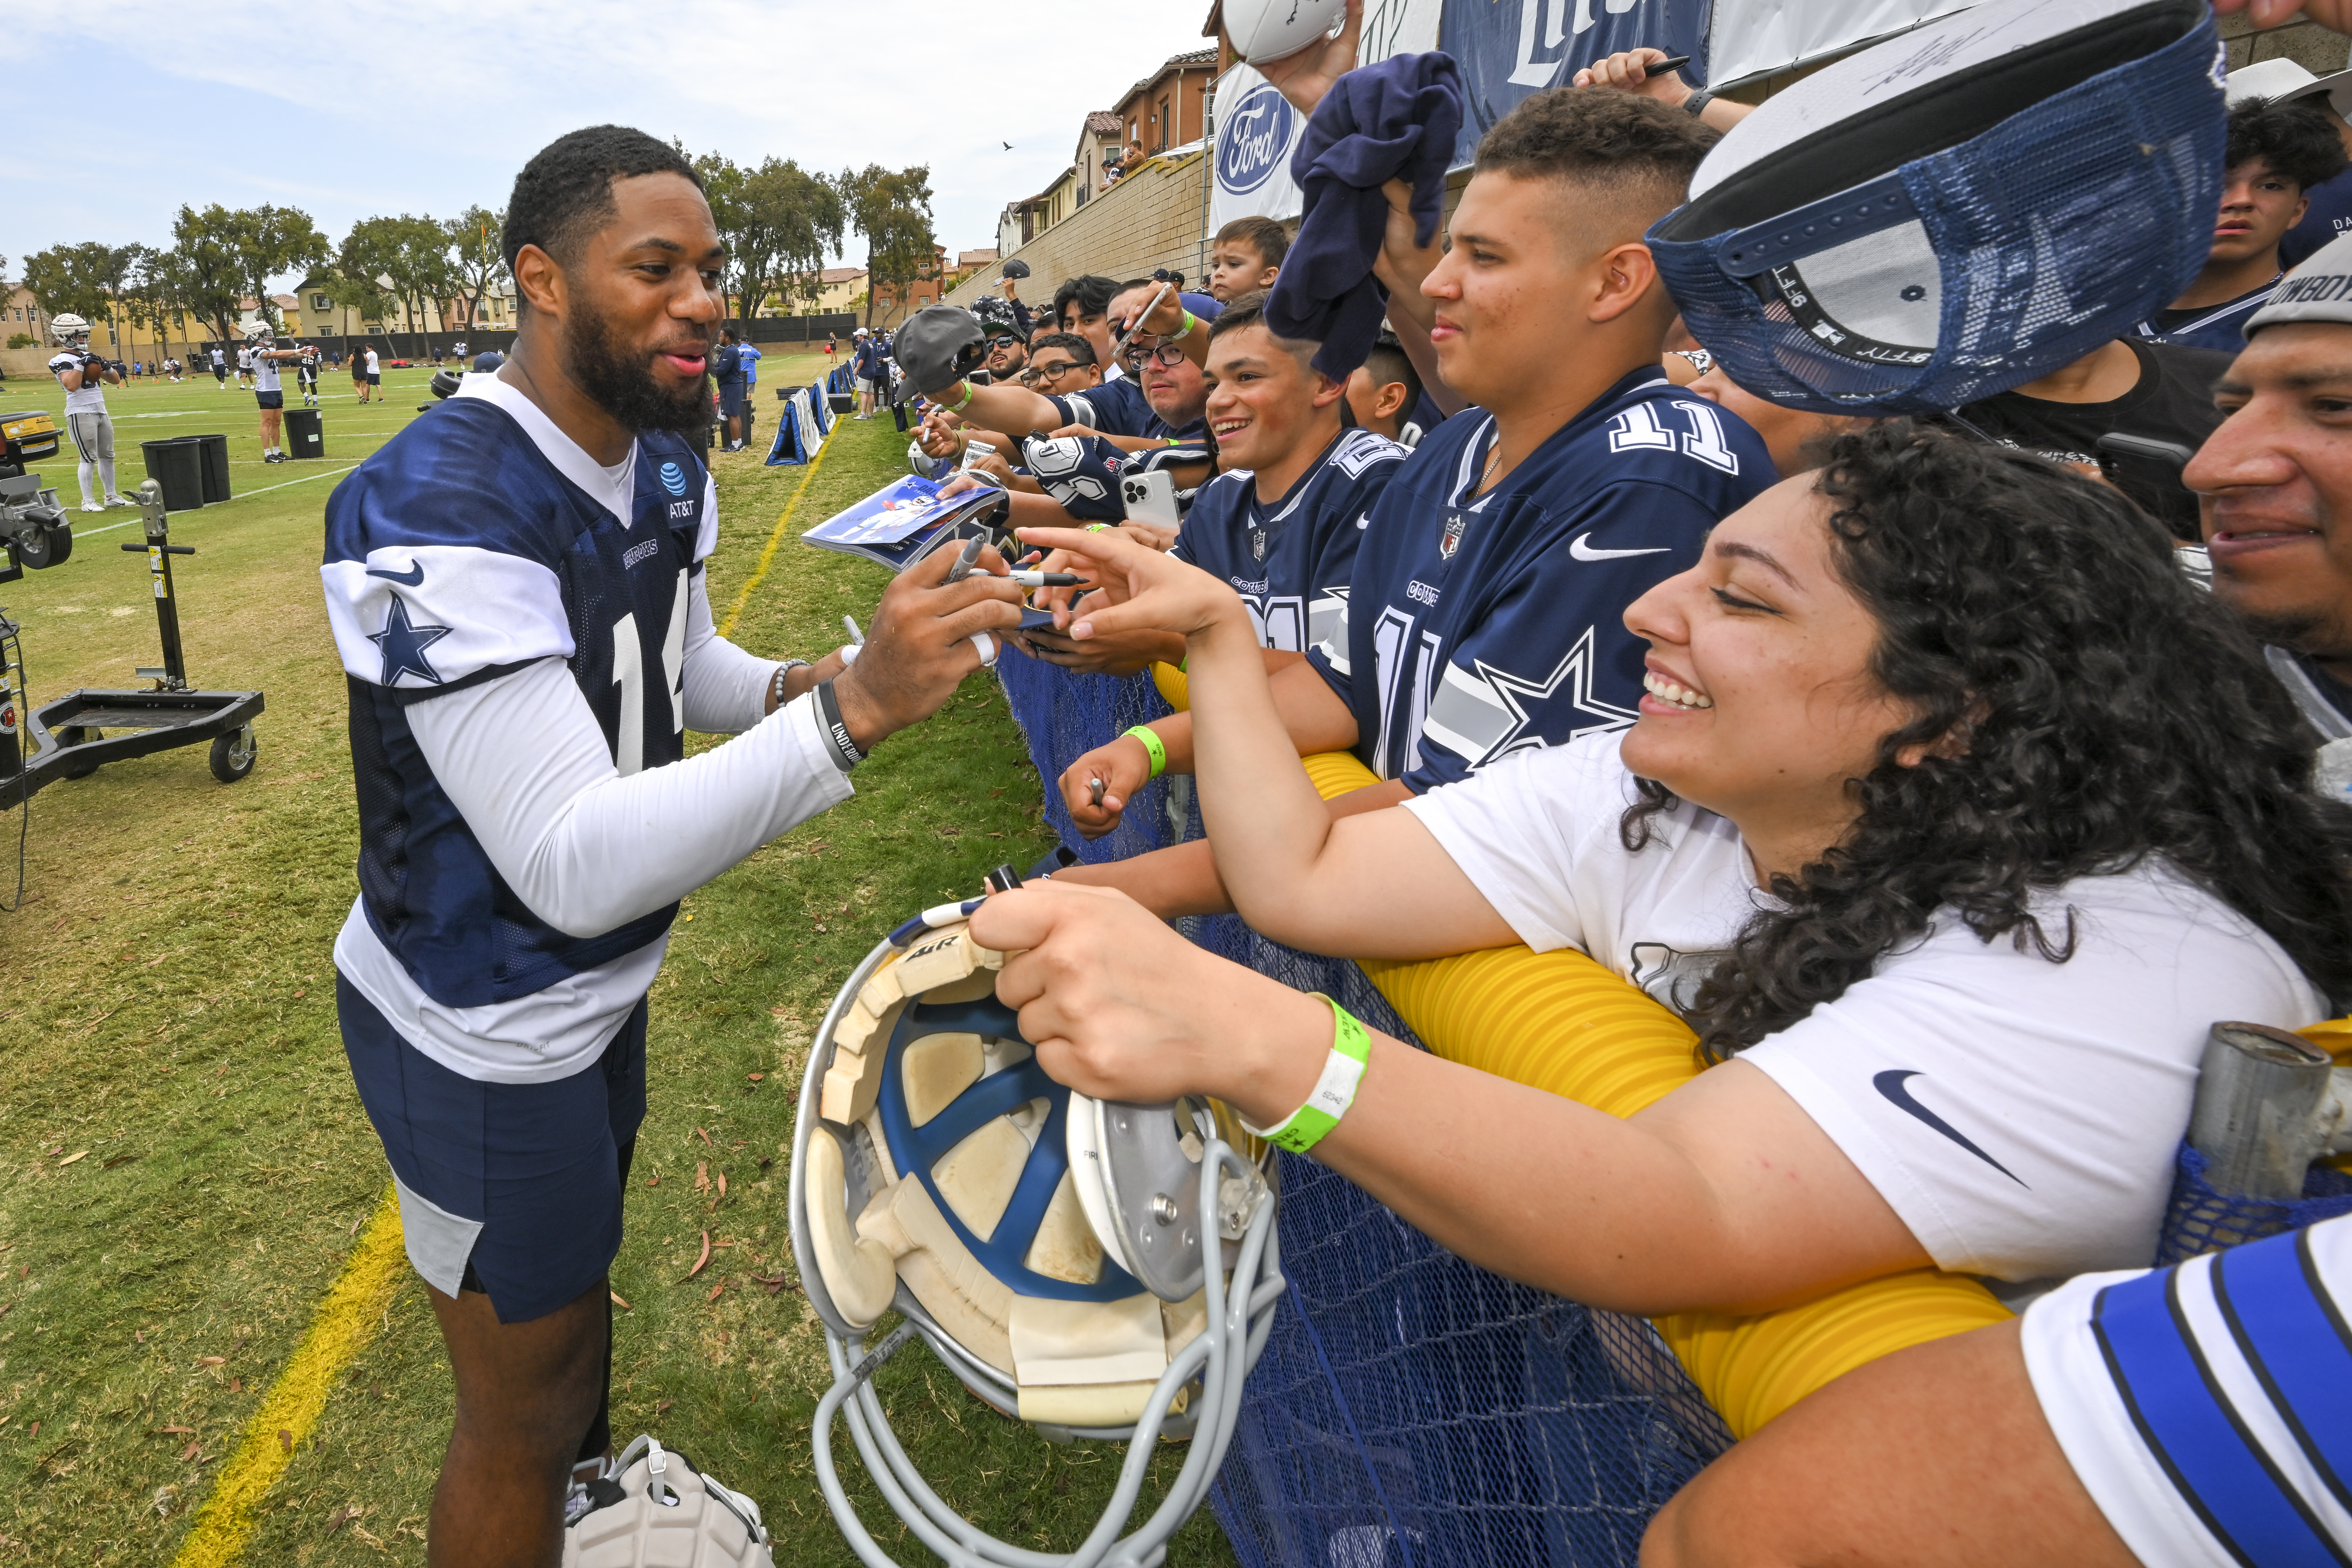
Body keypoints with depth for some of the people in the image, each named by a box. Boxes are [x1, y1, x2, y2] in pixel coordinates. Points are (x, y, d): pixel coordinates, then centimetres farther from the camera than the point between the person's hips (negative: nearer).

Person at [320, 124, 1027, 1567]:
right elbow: (574, 864, -36)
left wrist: (783, 687, -8)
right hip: (480, 1029, -9)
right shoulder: (440, 516, -30)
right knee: (520, 1415, 13)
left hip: (602, 981, 9)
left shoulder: (669, 467, -2)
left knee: (585, 1270, 33)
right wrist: (850, 714, -44)